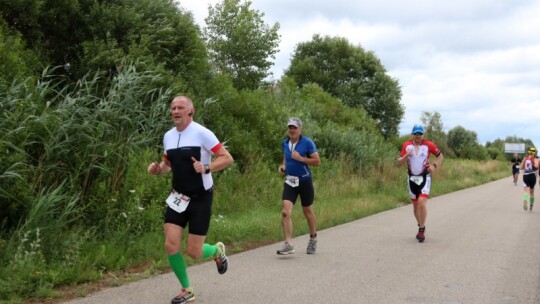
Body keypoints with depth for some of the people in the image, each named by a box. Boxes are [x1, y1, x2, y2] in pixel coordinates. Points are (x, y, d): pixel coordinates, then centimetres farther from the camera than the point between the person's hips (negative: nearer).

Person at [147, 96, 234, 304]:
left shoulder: (201, 133, -15)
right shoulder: (168, 136, 4)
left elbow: (227, 159, -14)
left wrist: (206, 168, -31)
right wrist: (157, 169, -3)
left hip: (200, 198, -5)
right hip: (178, 197, 5)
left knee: (193, 252, -4)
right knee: (171, 245, -6)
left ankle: (217, 250, 33)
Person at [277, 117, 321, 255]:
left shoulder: (307, 143, -9)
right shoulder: (285, 143, 7)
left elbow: (317, 161, -10)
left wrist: (300, 158, -21)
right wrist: (283, 166, 4)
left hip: (304, 181, -3)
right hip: (289, 181, 3)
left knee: (308, 212, 12)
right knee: (285, 212, -14)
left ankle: (313, 239, 35)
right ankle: (289, 244, -14)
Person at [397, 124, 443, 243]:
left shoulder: (428, 145, -5)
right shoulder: (406, 145, 0)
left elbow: (440, 155, 10)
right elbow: (399, 163, 0)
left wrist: (434, 166, -6)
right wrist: (406, 155, -18)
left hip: (425, 177, -3)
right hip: (412, 178, 3)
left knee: (422, 203, -18)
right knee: (415, 205, 11)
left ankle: (422, 229, -5)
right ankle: (421, 227, 30)